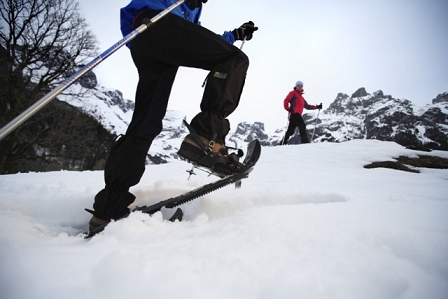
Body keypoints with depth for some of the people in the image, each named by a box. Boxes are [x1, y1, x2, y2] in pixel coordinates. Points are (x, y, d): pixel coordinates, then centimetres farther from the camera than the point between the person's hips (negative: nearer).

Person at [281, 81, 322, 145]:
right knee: (302, 126, -18)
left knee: (290, 130, 5)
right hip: (294, 113, -8)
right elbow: (286, 100, -5)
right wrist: (288, 108, -18)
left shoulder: (301, 98, 32)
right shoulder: (293, 93, 8)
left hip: (297, 114, 8)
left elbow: (307, 106, 33)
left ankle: (283, 143, 6)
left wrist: (317, 107, 27)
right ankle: (305, 141, -23)